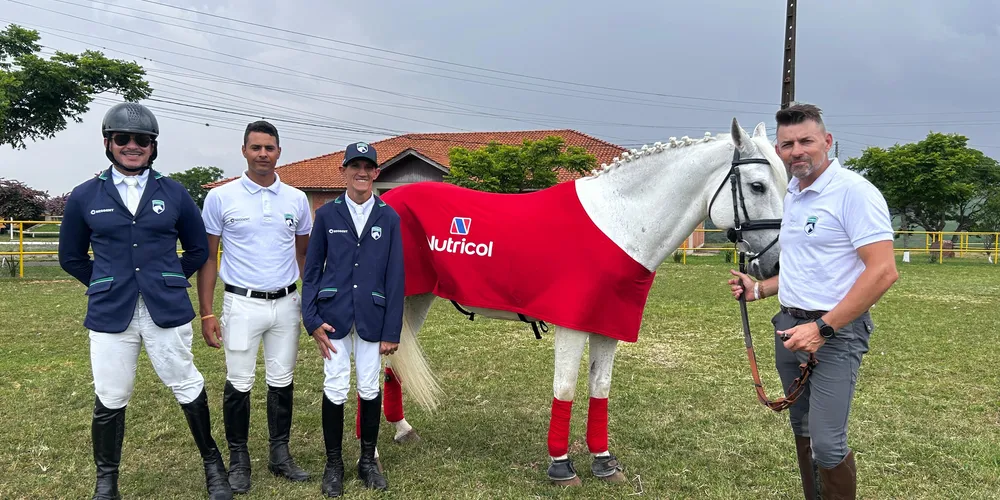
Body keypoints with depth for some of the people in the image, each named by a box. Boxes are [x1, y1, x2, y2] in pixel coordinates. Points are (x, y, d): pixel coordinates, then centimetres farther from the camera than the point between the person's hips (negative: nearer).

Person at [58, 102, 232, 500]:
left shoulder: (174, 193, 3)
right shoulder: (85, 196, 4)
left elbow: (198, 249, 12)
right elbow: (71, 257, 14)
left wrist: (169, 282, 8)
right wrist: (107, 286, 10)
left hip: (167, 312, 0)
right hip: (110, 315, 1)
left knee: (188, 389, 7)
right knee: (110, 400, 9)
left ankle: (212, 462, 26)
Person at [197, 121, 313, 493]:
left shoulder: (296, 199, 4)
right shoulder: (221, 197, -4)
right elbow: (207, 258, -1)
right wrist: (206, 314, -6)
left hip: (286, 304, 3)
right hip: (242, 304, -2)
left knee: (282, 382, 11)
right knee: (238, 385, 5)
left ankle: (280, 455, 25)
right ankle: (238, 460, 22)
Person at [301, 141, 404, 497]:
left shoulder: (389, 218, 2)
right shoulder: (326, 214, 2)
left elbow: (395, 277, 1)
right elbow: (311, 270, 5)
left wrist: (392, 331, -2)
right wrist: (312, 320, -4)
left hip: (372, 317, 1)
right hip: (333, 315, 0)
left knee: (370, 389, 9)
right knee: (335, 390, 4)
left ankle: (368, 460, 27)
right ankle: (333, 463, 22)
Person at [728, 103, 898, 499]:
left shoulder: (854, 191, -14)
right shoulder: (792, 196, 12)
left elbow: (883, 271, -21)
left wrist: (823, 328, -23)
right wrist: (759, 289, 7)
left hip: (835, 333, -8)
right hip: (789, 326, 8)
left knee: (827, 444, -9)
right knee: (802, 430, 17)